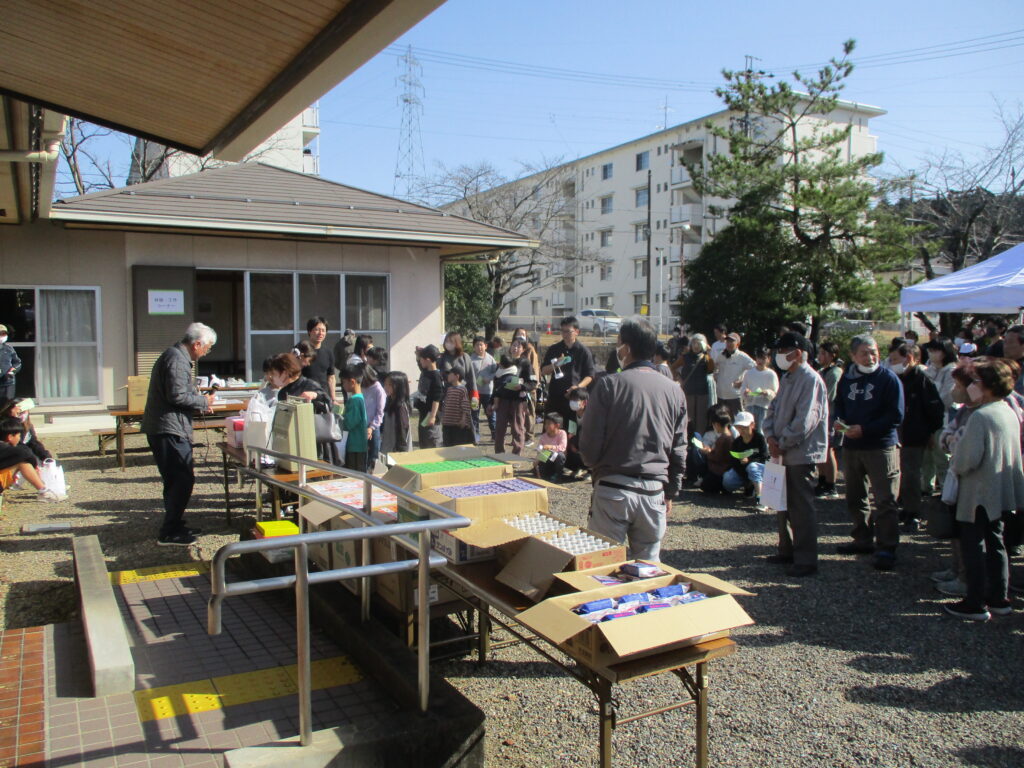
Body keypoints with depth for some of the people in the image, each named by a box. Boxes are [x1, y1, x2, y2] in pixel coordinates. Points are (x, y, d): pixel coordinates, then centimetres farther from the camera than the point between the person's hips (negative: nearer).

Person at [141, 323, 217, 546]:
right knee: (183, 480, -8)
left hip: (166, 429, 11)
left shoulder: (175, 356, 19)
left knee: (176, 480, 17)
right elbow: (177, 395, -22)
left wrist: (200, 400, 14)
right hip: (169, 430, -11)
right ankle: (169, 533, -3)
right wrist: (204, 402, -8)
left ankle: (174, 526, 26)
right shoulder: (177, 359, -15)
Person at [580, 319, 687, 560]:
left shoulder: (609, 385, -8)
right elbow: (679, 452, 8)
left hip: (613, 488, -3)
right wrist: (670, 492, 19)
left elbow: (589, 444, -8)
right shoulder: (674, 391, 3)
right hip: (654, 492, 3)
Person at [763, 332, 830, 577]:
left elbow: (805, 421, -22)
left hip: (802, 454, -9)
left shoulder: (811, 380, -16)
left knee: (801, 508, -2)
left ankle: (806, 560, 7)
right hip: (784, 454, 9)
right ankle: (787, 550, 31)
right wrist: (770, 436, -2)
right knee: (783, 505, 17)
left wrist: (782, 443, -14)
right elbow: (773, 410, 15)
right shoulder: (786, 378, 13)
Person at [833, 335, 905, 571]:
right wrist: (839, 421, -3)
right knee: (855, 498, 15)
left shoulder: (888, 379, -8)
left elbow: (896, 416, -13)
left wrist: (864, 429, -19)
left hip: (881, 447, -6)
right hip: (851, 446, 6)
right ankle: (863, 540, 29)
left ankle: (886, 548, 1)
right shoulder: (847, 378, 8)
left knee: (885, 500, -5)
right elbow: (839, 404, 19)